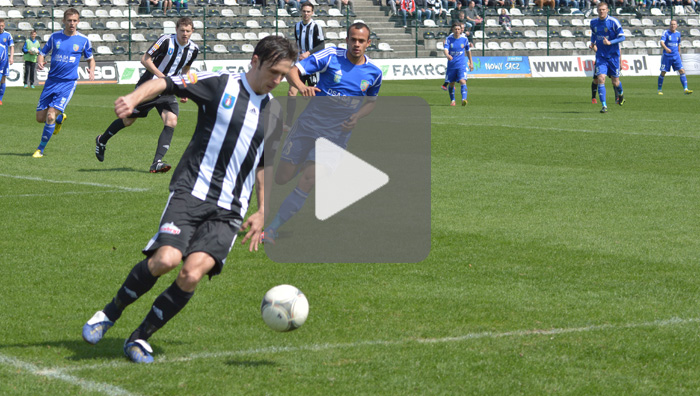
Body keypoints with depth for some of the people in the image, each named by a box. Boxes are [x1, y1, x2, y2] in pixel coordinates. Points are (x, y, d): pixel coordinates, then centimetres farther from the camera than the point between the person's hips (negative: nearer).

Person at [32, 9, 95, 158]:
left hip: (68, 83, -3)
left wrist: (91, 70, -7)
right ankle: (60, 118, 38)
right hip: (51, 81, 3)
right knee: (40, 118, 4)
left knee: (50, 116, -17)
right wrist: (39, 62, -11)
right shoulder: (55, 37, 4)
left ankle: (40, 149, -2)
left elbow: (90, 58, 15)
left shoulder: (83, 40, 0)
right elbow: (42, 53, 12)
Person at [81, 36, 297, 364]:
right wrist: (134, 98, -26)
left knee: (193, 274, -18)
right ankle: (110, 313, 1)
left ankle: (140, 337, 1)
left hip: (228, 210, 4)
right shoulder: (220, 85, -1)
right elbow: (166, 83, -7)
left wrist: (262, 212, 22)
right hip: (191, 192, -4)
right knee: (166, 259, -25)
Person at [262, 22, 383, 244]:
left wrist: (357, 117, -2)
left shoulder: (374, 72, 0)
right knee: (281, 179, 3)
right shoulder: (331, 57, -8)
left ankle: (272, 230, -10)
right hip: (309, 124, 0)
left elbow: (371, 101, 19)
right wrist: (301, 87, -33)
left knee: (306, 182, -17)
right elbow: (293, 71, -10)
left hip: (336, 134, 0)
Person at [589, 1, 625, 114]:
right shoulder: (593, 22, 3)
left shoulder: (613, 22, -11)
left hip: (613, 55, -2)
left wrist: (610, 42, -23)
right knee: (601, 78, -15)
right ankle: (604, 106, -12)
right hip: (600, 56, 2)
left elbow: (622, 37, -9)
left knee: (615, 82, 5)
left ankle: (620, 94, 41)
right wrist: (592, 42, 3)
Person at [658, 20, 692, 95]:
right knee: (663, 72, 1)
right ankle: (659, 90, 16)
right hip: (666, 56, -3)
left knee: (682, 71, -10)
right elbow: (662, 42, -21)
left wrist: (679, 54, 22)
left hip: (676, 56, 3)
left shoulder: (678, 33, 9)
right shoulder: (666, 33, -6)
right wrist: (666, 48, -40)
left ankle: (685, 89, -14)